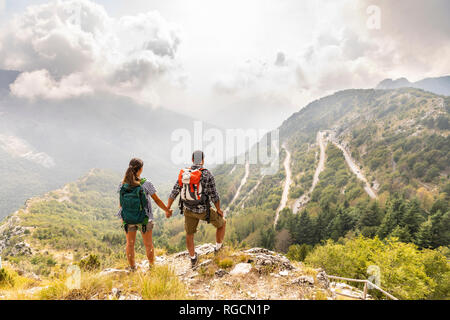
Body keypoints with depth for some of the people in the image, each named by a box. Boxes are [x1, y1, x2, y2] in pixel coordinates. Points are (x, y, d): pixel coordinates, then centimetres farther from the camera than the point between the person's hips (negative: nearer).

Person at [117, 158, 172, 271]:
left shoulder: (122, 185, -9)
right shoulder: (145, 184, -19)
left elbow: (121, 203, 0)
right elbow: (157, 200, -10)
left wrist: (122, 217, 17)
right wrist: (167, 210, 6)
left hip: (127, 219, 3)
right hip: (144, 219, -3)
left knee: (130, 243, 19)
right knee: (148, 244, 15)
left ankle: (132, 268, 31)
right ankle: (152, 266, 29)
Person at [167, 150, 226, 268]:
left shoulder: (183, 174, -3)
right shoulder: (207, 175, -16)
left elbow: (174, 193, -1)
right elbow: (214, 195, -14)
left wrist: (167, 209, 8)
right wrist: (219, 210, 1)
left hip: (188, 210, 4)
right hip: (203, 210, -4)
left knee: (189, 234, 24)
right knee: (222, 222, 22)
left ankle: (193, 259, 37)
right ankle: (218, 248, 35)